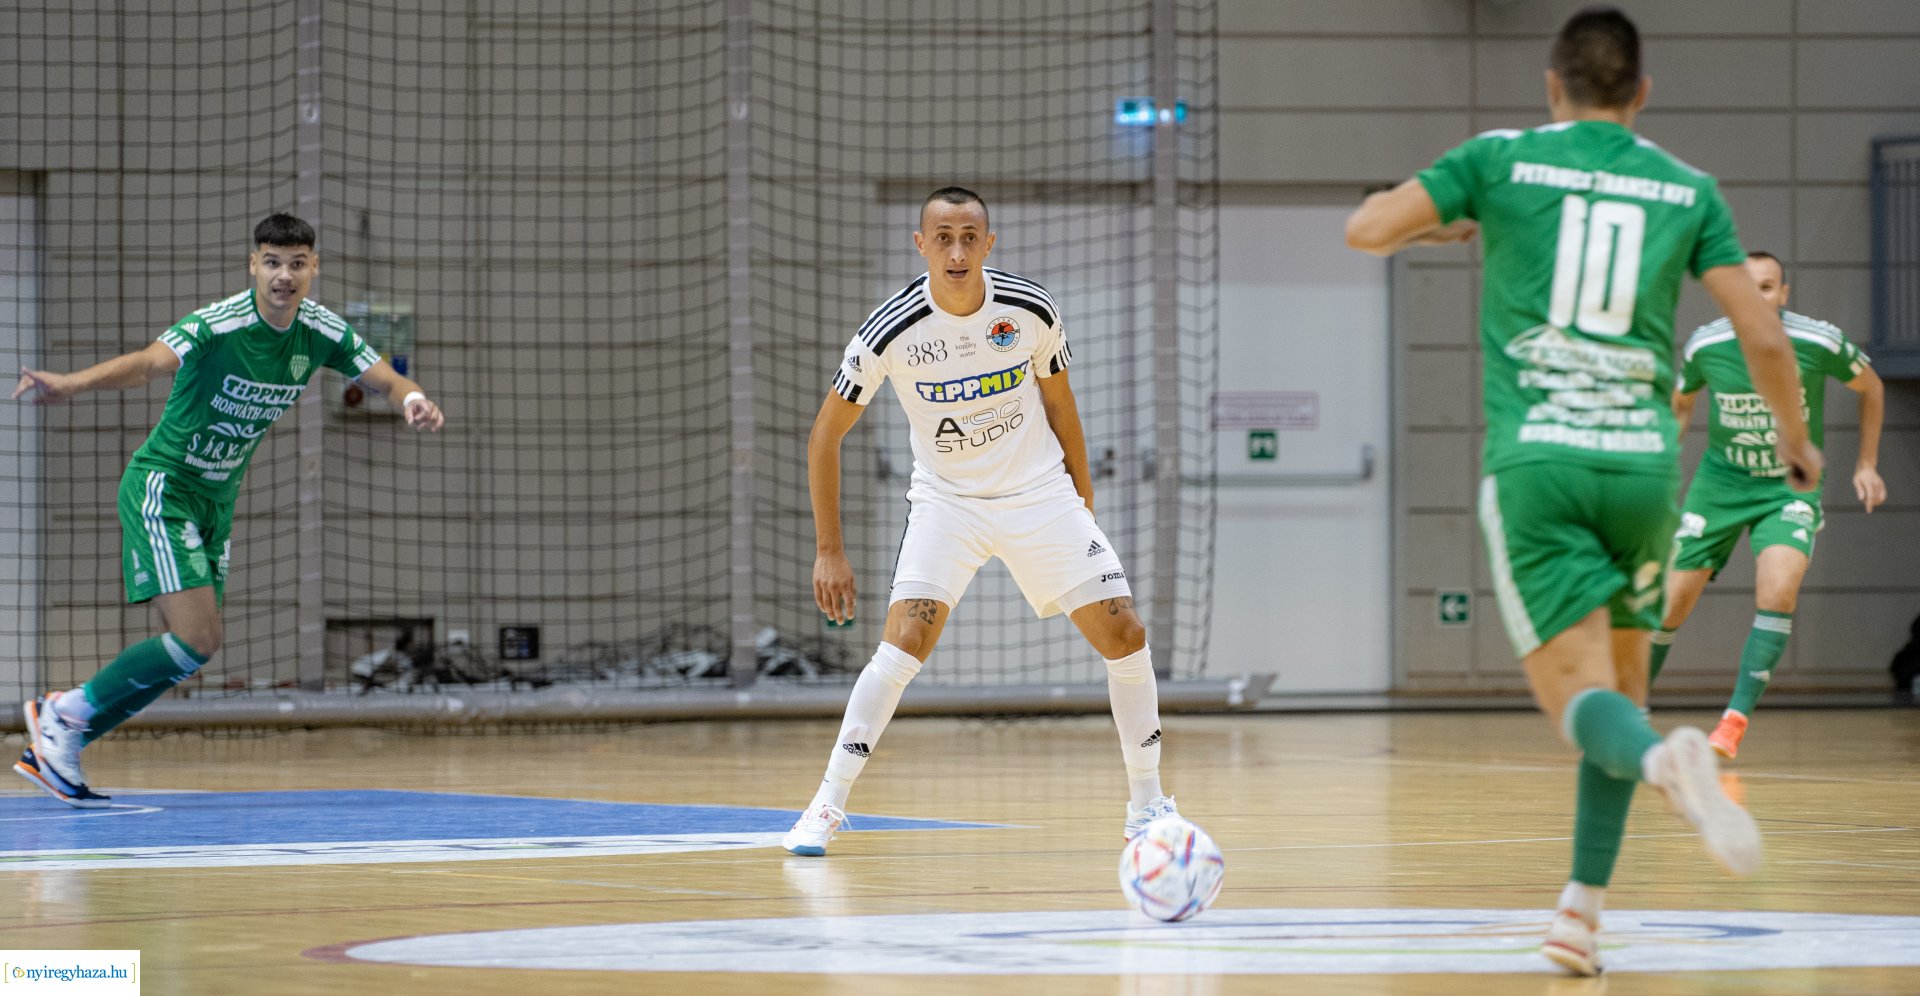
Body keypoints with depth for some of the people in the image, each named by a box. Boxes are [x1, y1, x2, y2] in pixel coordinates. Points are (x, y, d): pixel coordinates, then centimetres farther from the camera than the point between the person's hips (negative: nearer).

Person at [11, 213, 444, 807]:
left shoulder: (323, 332, -3)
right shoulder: (218, 324, -24)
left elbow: (388, 380, -1)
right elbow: (150, 362, -40)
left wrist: (414, 401, -27)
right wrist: (70, 385, -60)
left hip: (217, 500, 7)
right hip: (162, 486, -7)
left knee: (194, 647, 5)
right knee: (196, 639, -18)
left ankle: (54, 748, 15)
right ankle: (66, 709, -1)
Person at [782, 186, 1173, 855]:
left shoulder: (1031, 311, -13)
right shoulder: (893, 330, -19)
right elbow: (826, 433, -8)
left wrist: (1083, 508, 10)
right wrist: (829, 550, -10)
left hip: (1041, 494, 2)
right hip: (946, 500, -2)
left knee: (1125, 635, -7)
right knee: (905, 641, -21)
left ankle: (1146, 802, 9)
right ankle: (827, 806, -14)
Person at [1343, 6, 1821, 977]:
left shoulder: (1503, 159, 5)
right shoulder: (1686, 188, 10)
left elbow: (1365, 229, -1)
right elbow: (1764, 337, 6)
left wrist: (1441, 224, 21)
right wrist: (1794, 438, 24)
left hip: (1534, 461, -2)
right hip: (1643, 461, 2)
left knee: (1580, 694, -6)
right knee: (1621, 682, 19)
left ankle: (1665, 759, -40)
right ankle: (1583, 906, 13)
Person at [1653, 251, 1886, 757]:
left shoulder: (1819, 343, -15)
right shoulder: (1705, 345, -11)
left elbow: (1870, 387, 6)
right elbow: (1680, 403, 11)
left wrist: (1867, 464, 7)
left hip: (1791, 487, -2)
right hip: (1720, 483, 2)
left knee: (1779, 588, -28)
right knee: (1671, 603, -2)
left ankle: (1737, 716, -23)